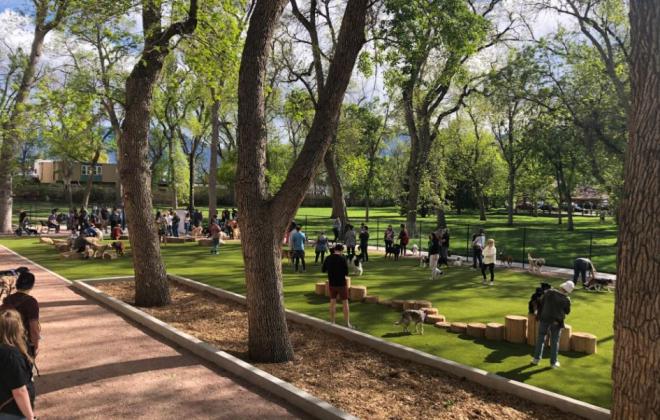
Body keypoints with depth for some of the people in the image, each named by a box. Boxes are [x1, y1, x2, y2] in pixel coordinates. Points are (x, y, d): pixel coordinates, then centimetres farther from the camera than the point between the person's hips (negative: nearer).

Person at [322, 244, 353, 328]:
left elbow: (323, 270, 7)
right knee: (345, 303, 6)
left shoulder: (328, 258, -3)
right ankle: (347, 323, 9)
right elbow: (346, 272, -16)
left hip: (332, 283, 4)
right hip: (342, 283, -4)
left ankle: (332, 322, 20)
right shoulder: (343, 258, -15)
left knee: (332, 302, 15)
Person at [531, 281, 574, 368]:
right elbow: (567, 312, 2)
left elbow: (540, 303, -3)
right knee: (554, 341, 11)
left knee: (541, 338, 14)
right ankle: (553, 362, 16)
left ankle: (536, 358, 16)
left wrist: (539, 316, 9)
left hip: (545, 319, 1)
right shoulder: (566, 299, -14)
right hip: (556, 322, -1)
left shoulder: (549, 292, -11)